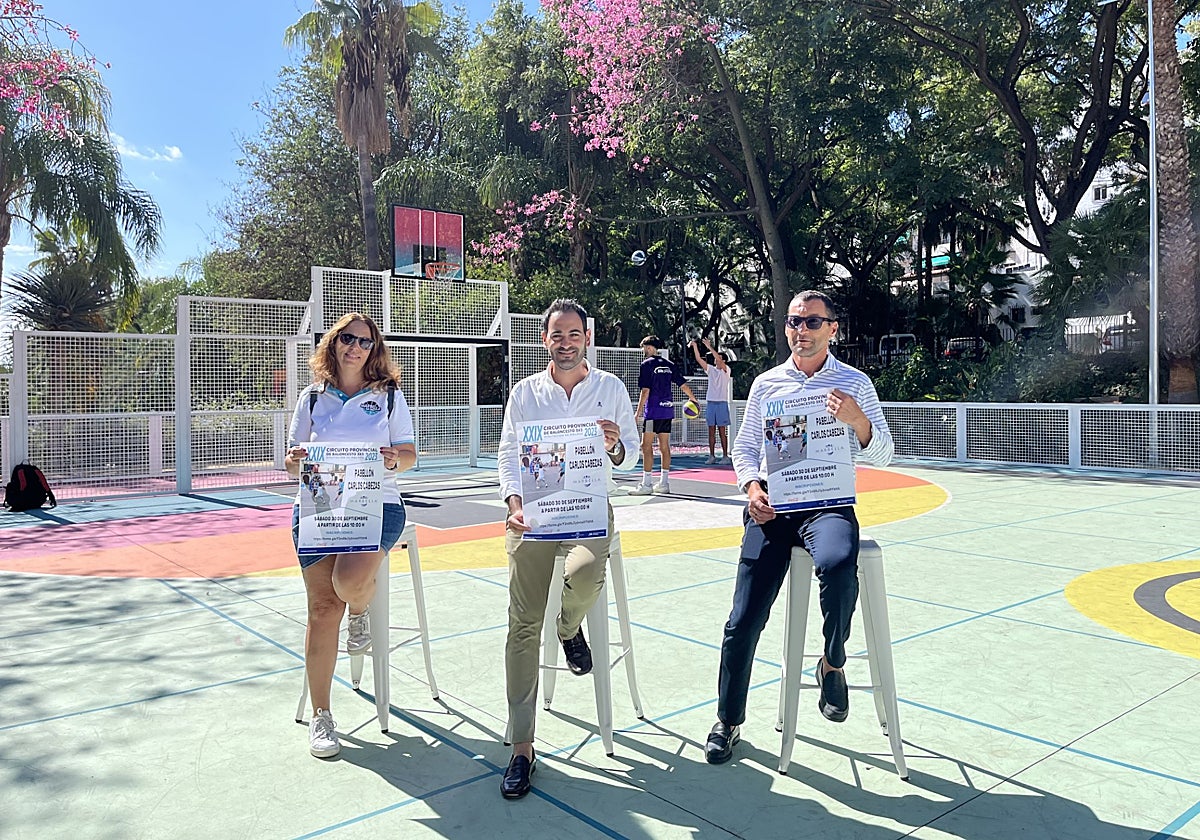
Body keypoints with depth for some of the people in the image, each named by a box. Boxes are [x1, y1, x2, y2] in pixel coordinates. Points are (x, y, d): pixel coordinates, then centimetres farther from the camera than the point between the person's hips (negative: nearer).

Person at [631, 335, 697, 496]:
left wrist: (638, 412, -11)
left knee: (646, 446, -5)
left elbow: (645, 391, -12)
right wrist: (693, 399, 29)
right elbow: (683, 385, 13)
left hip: (653, 411, -7)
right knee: (664, 446, 11)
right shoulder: (669, 364, 12)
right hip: (667, 410, 7)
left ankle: (646, 484, -7)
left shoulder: (647, 364, -5)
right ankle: (664, 483, 15)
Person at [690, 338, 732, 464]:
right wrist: (695, 346, -6)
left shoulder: (726, 370, -1)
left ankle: (725, 456, 0)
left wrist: (710, 347, -23)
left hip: (722, 403, -5)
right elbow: (699, 359, 4)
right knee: (711, 431, 5)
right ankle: (712, 456, 8)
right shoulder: (711, 369, 12)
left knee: (722, 431, -4)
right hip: (710, 402, 5)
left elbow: (719, 360, -19)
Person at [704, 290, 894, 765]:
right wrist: (753, 487, -4)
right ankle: (729, 721, 17)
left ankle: (832, 664, -7)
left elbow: (882, 456, 3)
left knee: (838, 565, -36)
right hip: (771, 506, 2)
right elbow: (743, 447, 15)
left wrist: (858, 422, -17)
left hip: (829, 504, -2)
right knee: (744, 619, -3)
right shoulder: (766, 383, 12)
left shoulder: (855, 384, 6)